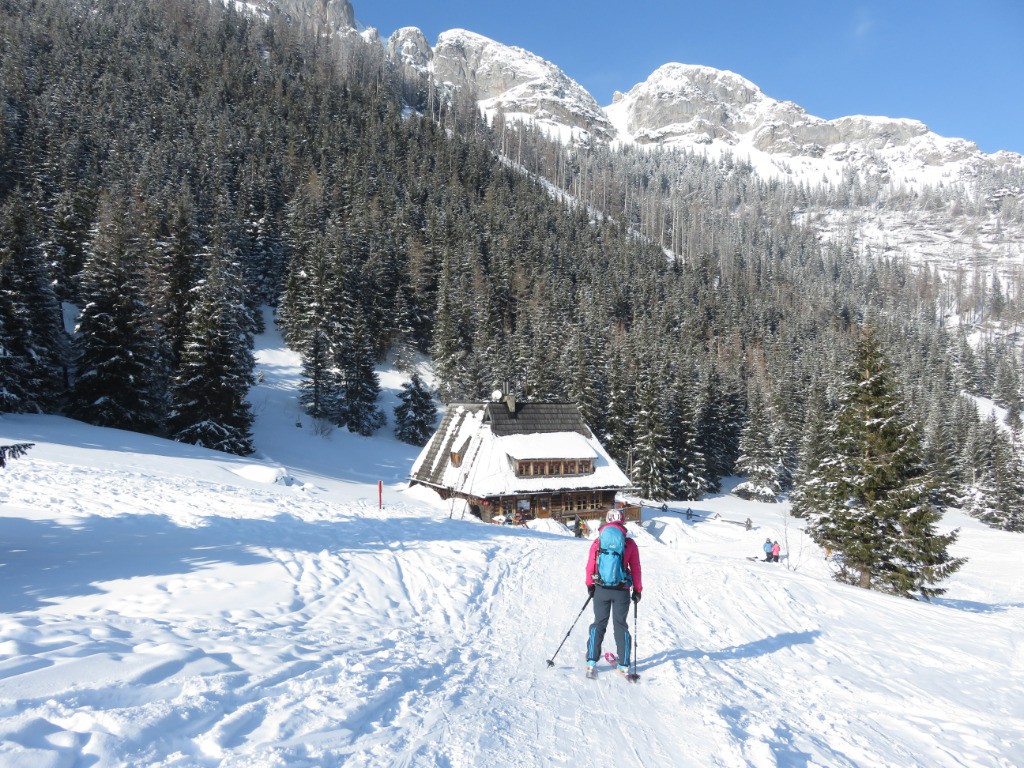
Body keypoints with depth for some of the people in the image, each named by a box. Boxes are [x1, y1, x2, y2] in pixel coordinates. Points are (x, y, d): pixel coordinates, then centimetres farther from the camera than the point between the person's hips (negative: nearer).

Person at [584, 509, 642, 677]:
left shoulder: (598, 542, -3)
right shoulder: (630, 544, -4)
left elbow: (590, 567, 0)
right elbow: (635, 569, 0)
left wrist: (590, 585, 13)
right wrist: (637, 590, 9)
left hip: (601, 589, 0)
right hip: (622, 591, 0)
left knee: (598, 624, 12)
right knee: (620, 625, 12)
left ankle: (591, 662, 8)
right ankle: (623, 665, 14)